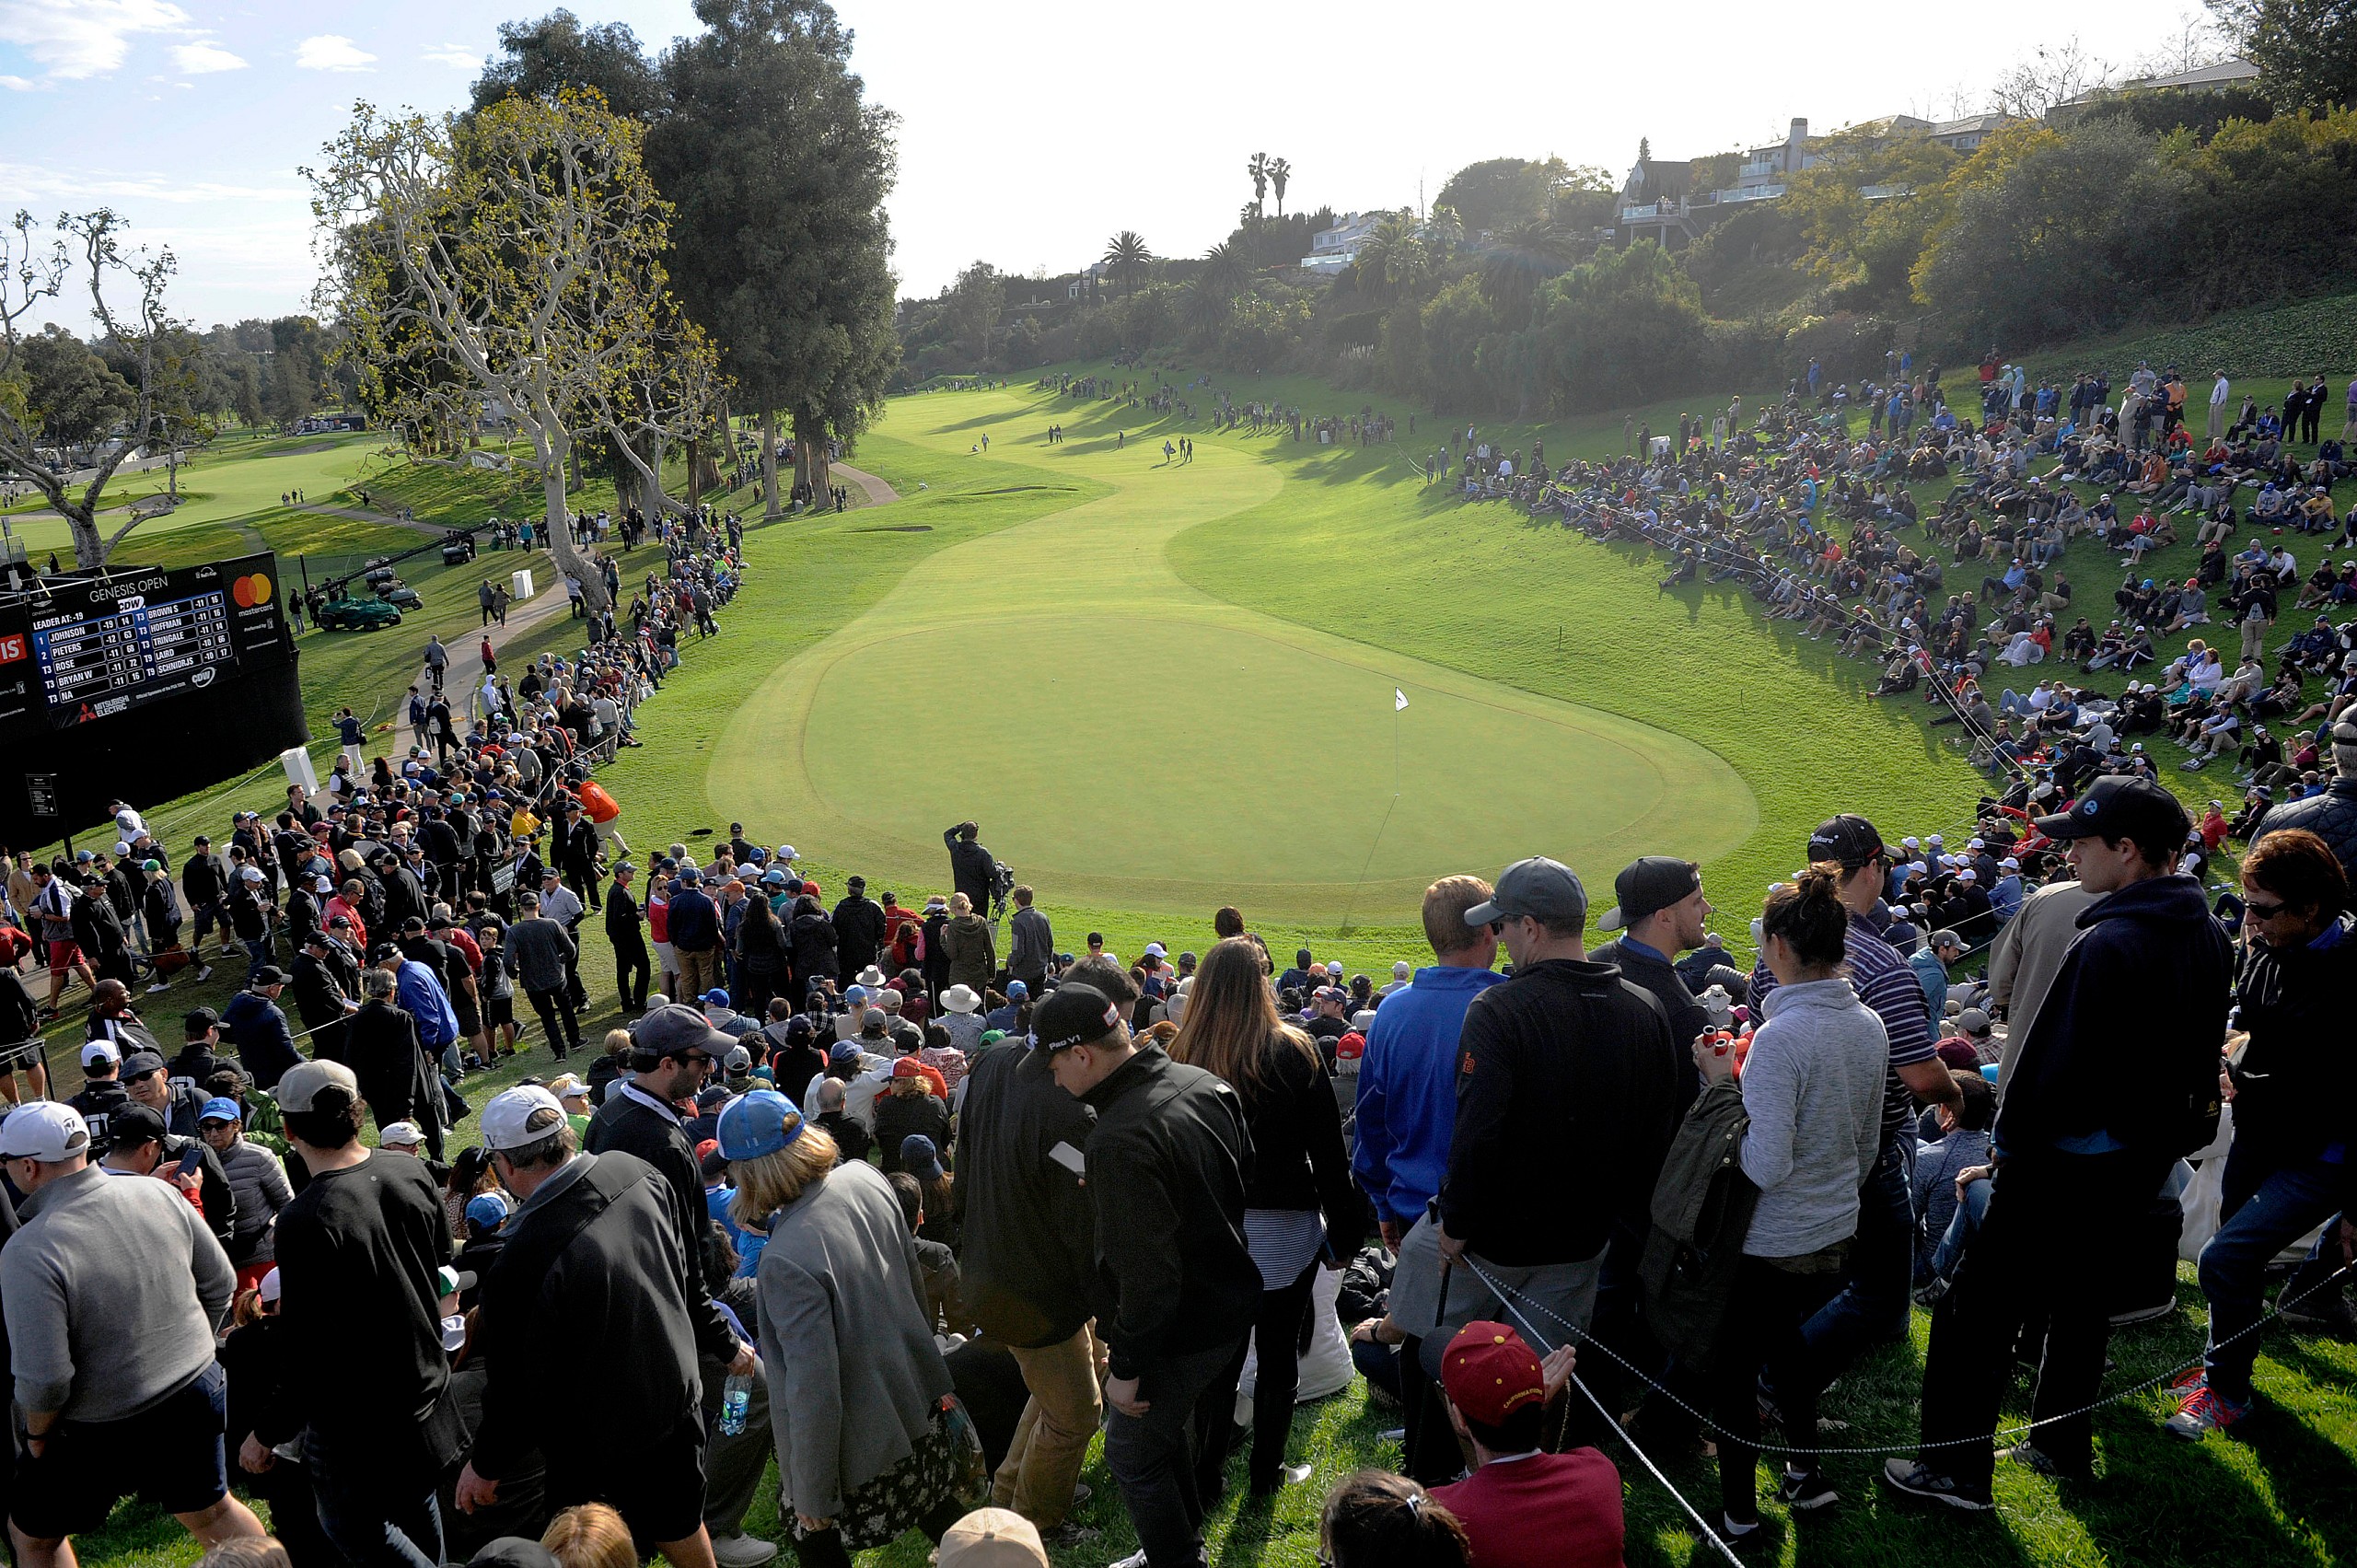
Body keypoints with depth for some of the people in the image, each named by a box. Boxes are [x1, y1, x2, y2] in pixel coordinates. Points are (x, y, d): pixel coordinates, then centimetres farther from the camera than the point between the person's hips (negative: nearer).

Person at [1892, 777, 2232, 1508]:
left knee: (1977, 1309, 0)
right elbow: (2197, 1050, 13)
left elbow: (2055, 1061, -23)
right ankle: (2063, 1445, 38)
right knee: (2079, 1295, 24)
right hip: (2148, 1152, 9)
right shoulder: (2207, 933, 3)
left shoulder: (2109, 945, -26)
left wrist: (2006, 1149, -12)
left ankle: (1957, 1469, 6)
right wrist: (2163, 1126, 21)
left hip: (2069, 1162, -9)